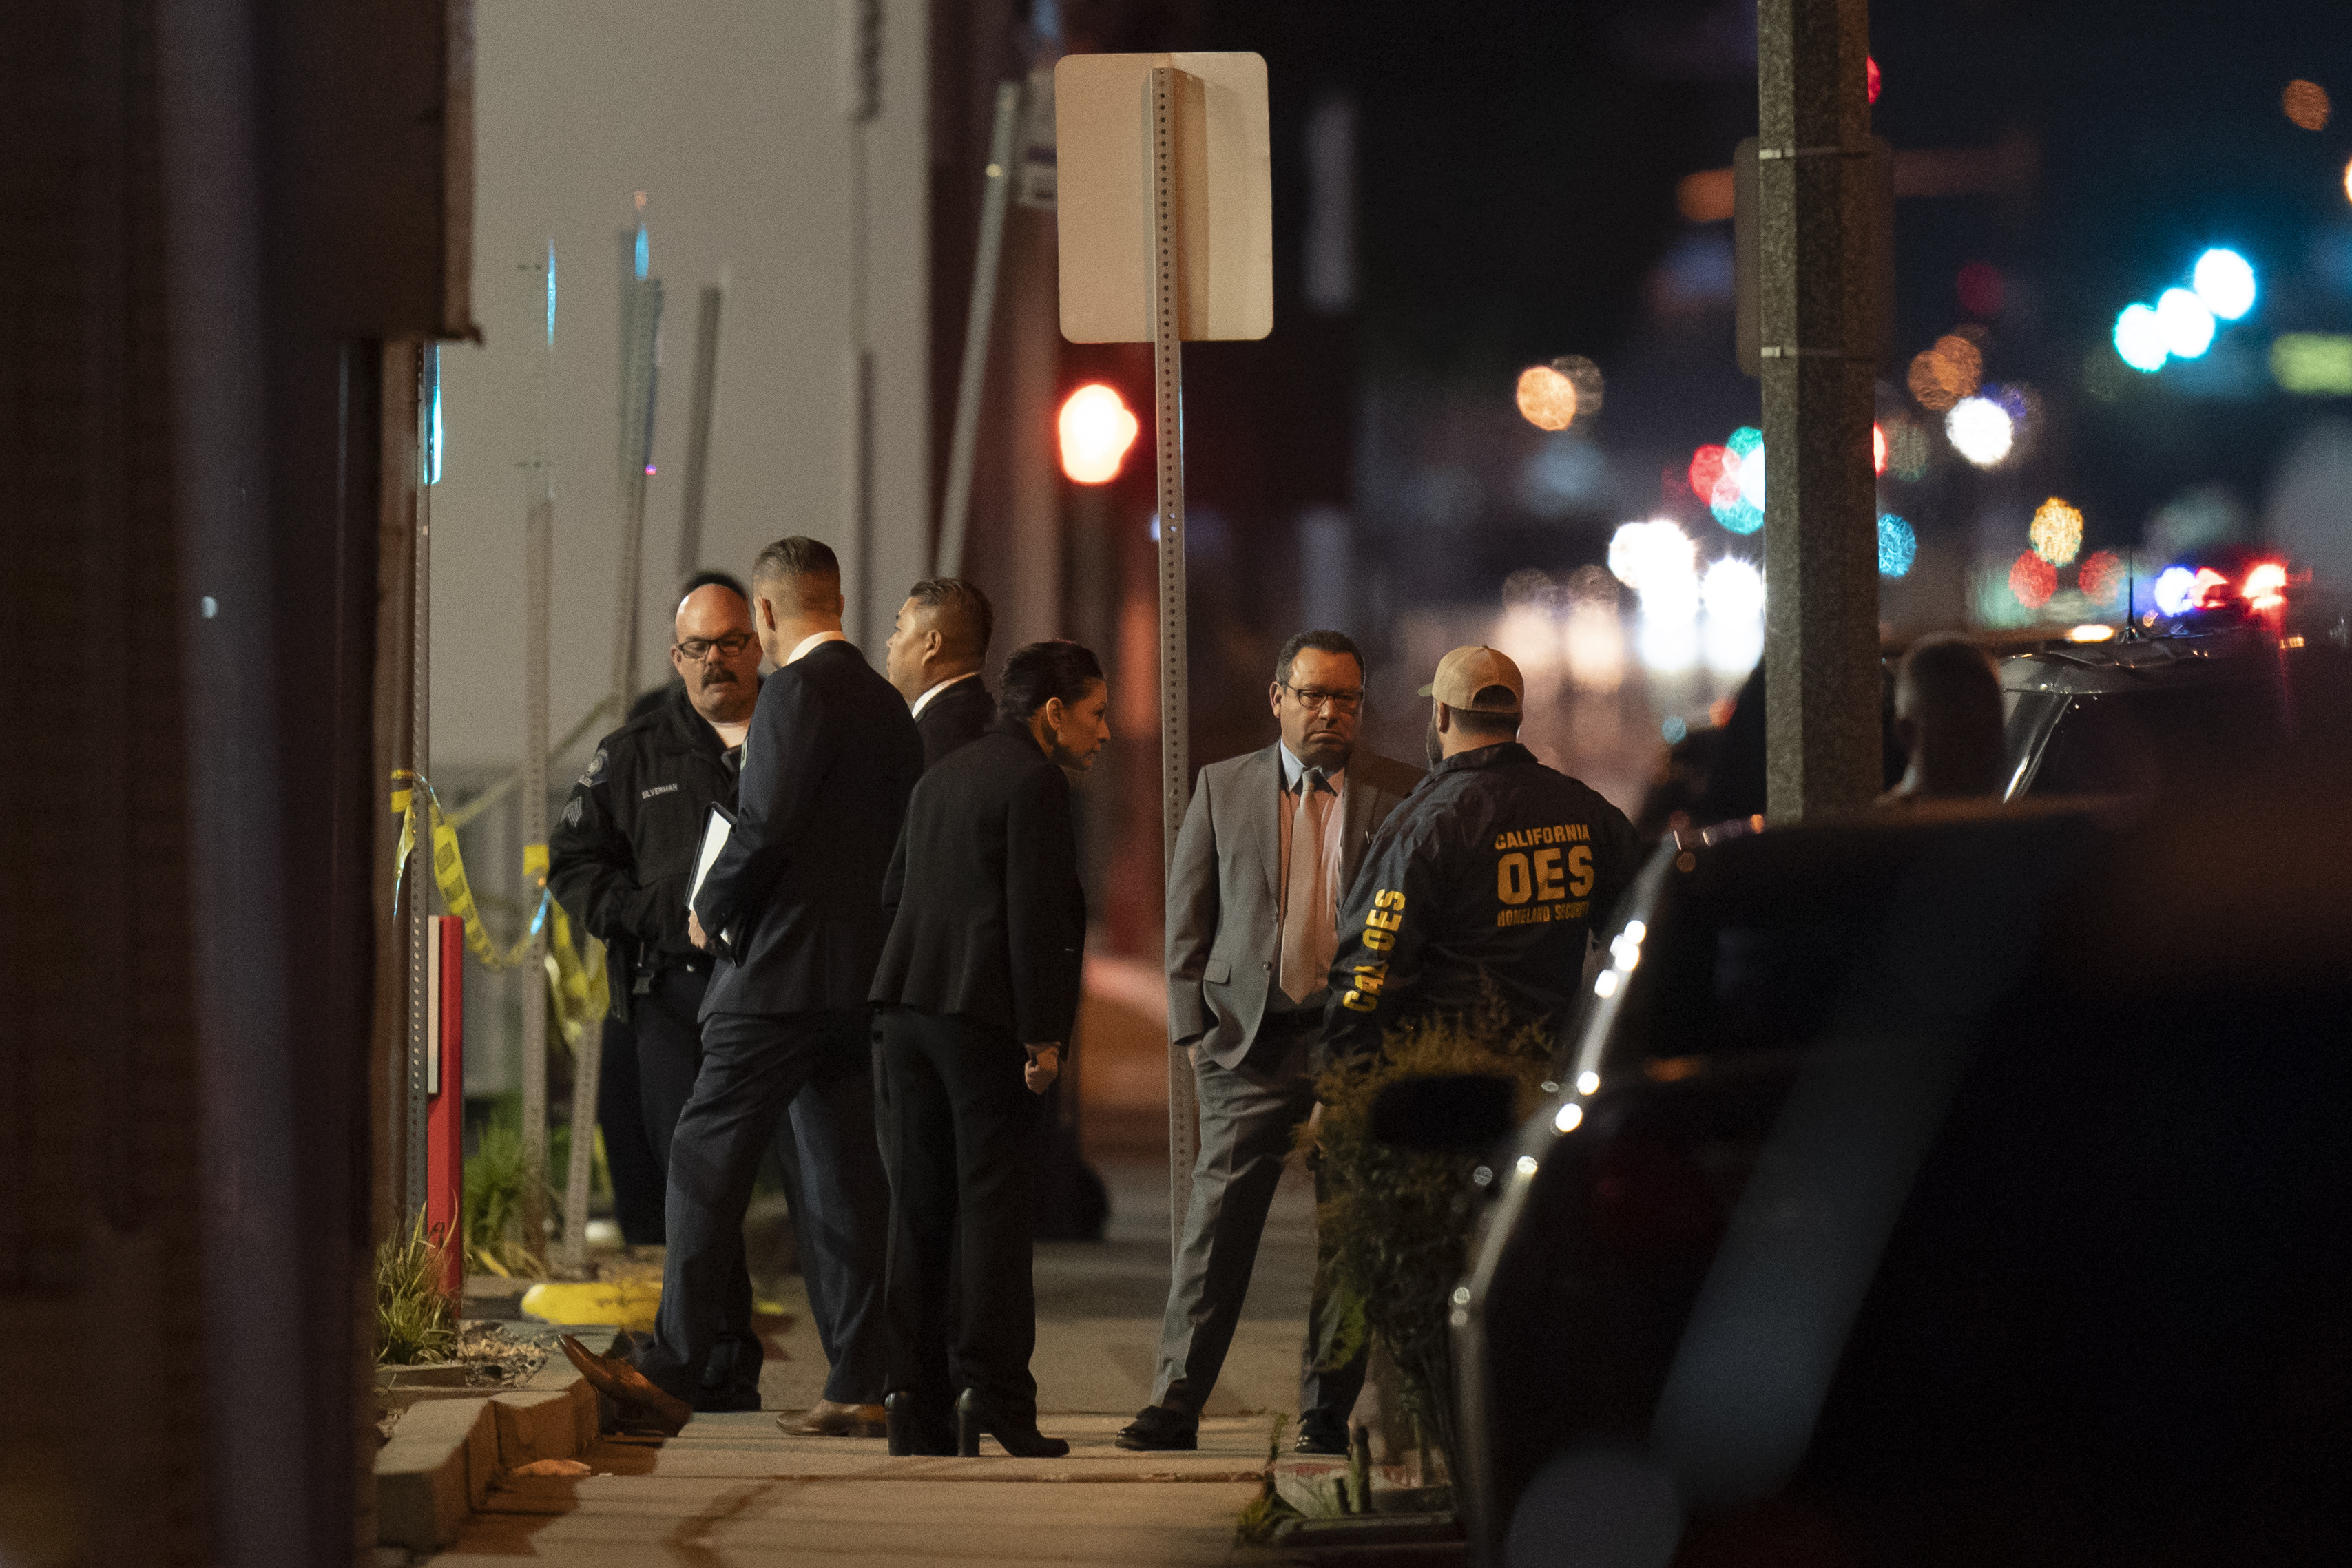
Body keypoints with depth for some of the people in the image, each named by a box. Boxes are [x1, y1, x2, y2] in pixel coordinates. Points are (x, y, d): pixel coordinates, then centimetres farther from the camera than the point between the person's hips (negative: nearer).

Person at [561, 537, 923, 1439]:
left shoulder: (799, 690, -10)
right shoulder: (884, 703, 16)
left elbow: (769, 824, -19)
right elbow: (905, 845, 19)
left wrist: (711, 912, -4)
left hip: (782, 972, -9)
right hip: (863, 974, 9)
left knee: (708, 1161, -8)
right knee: (847, 1180, 8)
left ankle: (671, 1371, -13)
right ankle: (861, 1386, 7)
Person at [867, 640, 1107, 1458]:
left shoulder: (940, 777, 19)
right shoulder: (1033, 784, -9)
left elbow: (894, 893, 21)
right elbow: (1035, 916, -15)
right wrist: (1042, 1036, -12)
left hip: (909, 1011, 8)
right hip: (985, 1017, -8)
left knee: (918, 1207, 8)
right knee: (993, 1205, -5)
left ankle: (914, 1400, 6)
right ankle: (996, 1395, -8)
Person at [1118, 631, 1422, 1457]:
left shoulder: (1401, 795, 5)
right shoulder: (1222, 788, 9)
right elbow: (1187, 915, 11)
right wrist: (1193, 1026, 2)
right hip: (1252, 1036, 0)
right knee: (1218, 1220, -4)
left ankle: (1327, 1410, 10)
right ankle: (1176, 1403, -2)